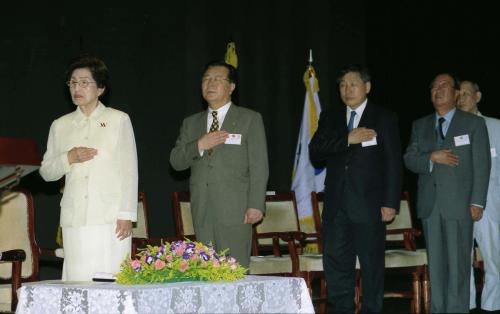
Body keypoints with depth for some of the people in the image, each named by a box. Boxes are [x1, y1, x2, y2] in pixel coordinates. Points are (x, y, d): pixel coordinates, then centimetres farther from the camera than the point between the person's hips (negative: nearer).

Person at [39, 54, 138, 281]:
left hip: (111, 218, -3)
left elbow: (129, 170, 3)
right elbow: (46, 172, 17)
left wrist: (127, 215, -4)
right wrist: (69, 158, -3)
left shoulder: (118, 120, 7)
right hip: (74, 219, 3)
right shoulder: (60, 125, 16)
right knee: (77, 280, -3)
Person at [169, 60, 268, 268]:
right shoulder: (191, 123, 19)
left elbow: (259, 166, -1)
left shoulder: (250, 119, 6)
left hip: (234, 210, -4)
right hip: (202, 211, 4)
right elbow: (176, 162, 10)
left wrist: (256, 204, -11)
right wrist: (199, 146, -8)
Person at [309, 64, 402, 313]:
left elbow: (393, 164, -1)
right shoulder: (329, 118, 14)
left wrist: (390, 203, -9)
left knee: (372, 265, 1)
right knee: (335, 263, 3)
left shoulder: (384, 119, 3)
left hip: (368, 205, -3)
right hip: (336, 205, 3)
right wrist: (347, 139, -13)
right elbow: (315, 152, 0)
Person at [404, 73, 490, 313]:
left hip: (459, 203, -4)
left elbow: (481, 165, -2)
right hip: (429, 203, 4)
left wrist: (477, 202, -9)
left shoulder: (473, 123, 3)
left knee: (457, 263, -5)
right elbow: (409, 159, 9)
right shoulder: (420, 126, 15)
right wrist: (431, 158, -12)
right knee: (435, 262, 6)